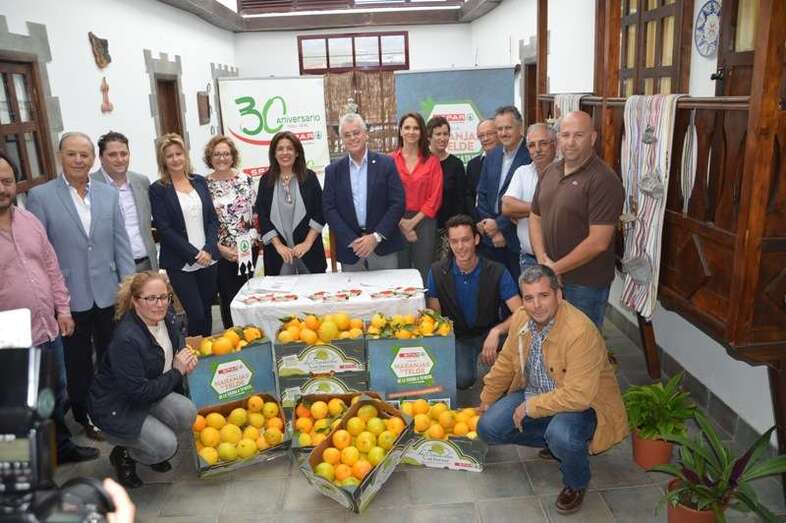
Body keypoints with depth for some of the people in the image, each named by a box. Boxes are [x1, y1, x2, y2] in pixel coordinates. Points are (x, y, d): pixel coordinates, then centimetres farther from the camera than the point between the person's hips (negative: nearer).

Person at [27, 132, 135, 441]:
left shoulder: (109, 194, 3)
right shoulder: (40, 196, -6)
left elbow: (121, 243, 4)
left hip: (108, 294, 2)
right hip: (69, 297, -2)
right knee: (78, 363, 14)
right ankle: (86, 416, 32)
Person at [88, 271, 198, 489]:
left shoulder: (168, 318, -8)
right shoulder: (126, 339, -31)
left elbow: (180, 345, 15)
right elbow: (139, 392, -27)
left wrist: (187, 356, -9)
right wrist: (177, 371, -19)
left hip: (149, 392, 7)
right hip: (115, 408, -7)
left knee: (187, 412, -20)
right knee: (166, 445, -22)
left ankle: (152, 448, 11)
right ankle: (123, 455, 10)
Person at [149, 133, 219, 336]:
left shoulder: (200, 182, 9)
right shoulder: (158, 189, -3)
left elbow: (213, 218, 7)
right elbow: (164, 229, -8)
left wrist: (209, 249, -8)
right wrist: (194, 254, -13)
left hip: (208, 259, 4)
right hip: (180, 264, -4)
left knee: (206, 311, 11)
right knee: (196, 314, -7)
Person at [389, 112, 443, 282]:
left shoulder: (432, 161, 4)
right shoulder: (390, 160, 3)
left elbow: (435, 197, -1)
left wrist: (413, 221, -7)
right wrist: (402, 224, -8)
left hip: (424, 221, 0)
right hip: (397, 223, 0)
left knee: (424, 273, 2)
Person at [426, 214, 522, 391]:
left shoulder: (497, 271, -12)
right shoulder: (437, 272, -8)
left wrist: (496, 331, -36)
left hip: (488, 334, 0)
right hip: (455, 338, 0)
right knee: (461, 379, -28)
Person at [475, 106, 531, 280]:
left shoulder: (531, 156, -11)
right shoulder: (492, 156, 10)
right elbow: (482, 194, 10)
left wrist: (499, 224, -11)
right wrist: (491, 230, -1)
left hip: (517, 239, -5)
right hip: (491, 239, 5)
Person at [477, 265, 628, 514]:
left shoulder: (581, 332, -31)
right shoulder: (521, 319, -8)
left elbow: (578, 395, -33)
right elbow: (505, 364, 8)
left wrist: (530, 407, -23)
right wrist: (486, 401, 18)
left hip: (584, 403, -7)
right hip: (534, 393, 7)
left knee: (561, 434, -37)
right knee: (488, 428, -7)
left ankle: (576, 484, -1)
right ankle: (557, 443, 16)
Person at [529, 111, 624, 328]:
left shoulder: (604, 180, -17)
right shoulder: (550, 171, 6)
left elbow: (598, 242, -21)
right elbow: (535, 217, 9)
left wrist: (556, 268, -15)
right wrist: (543, 260, -6)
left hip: (586, 283, -6)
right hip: (550, 277, 6)